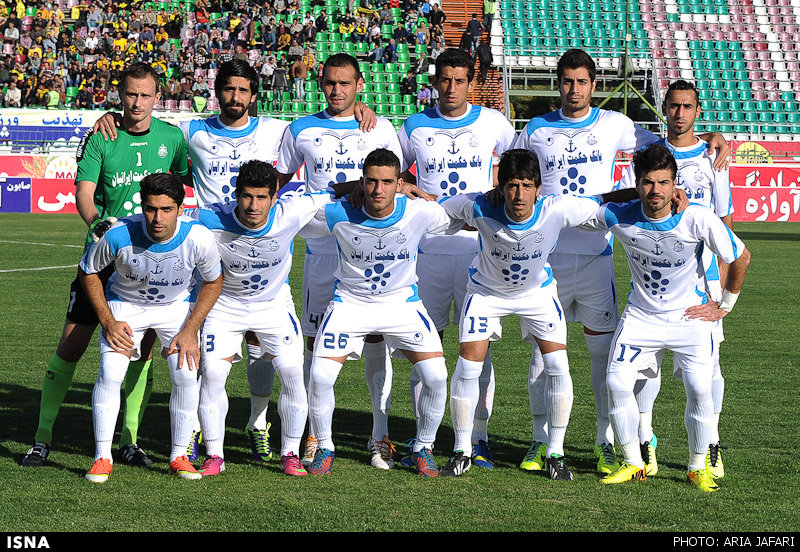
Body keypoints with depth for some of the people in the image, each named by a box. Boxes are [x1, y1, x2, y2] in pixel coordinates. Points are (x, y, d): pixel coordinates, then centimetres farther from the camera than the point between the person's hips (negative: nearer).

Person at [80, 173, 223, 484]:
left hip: (176, 307, 1)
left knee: (186, 377, -13)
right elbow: (88, 272, -9)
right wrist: (108, 322, -14)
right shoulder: (119, 236, -31)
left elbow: (213, 282, -7)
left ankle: (179, 456, 6)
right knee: (109, 375, -16)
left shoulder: (198, 239, -29)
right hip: (125, 306, -1)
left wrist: (190, 330, -13)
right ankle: (102, 458, -2)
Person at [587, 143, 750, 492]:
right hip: (640, 316, 2)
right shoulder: (619, 217, -14)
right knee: (617, 384, -11)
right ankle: (632, 463, 6)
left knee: (699, 389, -16)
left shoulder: (698, 219, -20)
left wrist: (725, 306, 1)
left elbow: (741, 257, -5)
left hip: (691, 318, -2)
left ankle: (698, 467, 4)